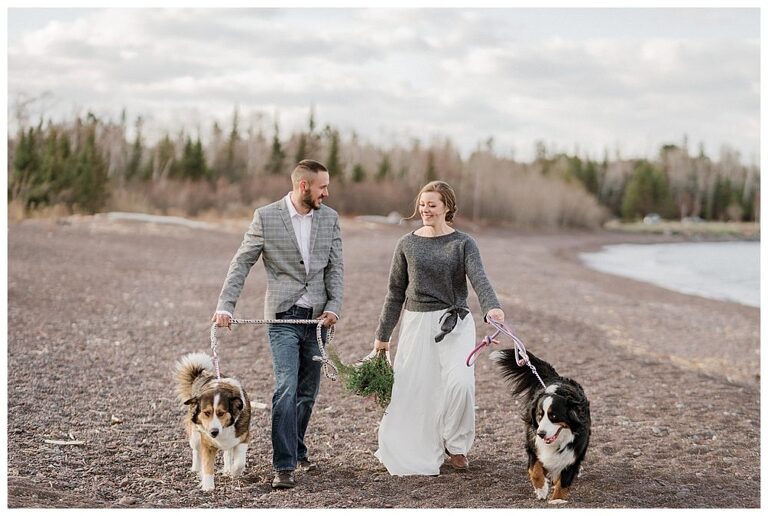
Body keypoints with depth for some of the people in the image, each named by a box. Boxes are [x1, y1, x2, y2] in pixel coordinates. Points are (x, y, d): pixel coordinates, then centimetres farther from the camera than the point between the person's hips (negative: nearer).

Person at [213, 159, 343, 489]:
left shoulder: (329, 218, 6)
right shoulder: (266, 217, -5)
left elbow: (335, 267, 5)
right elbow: (242, 263, -4)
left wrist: (333, 307, -8)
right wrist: (225, 305, -13)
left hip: (317, 318, 4)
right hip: (284, 317, -4)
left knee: (308, 391, 12)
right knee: (286, 390, -12)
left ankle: (296, 450, 31)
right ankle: (284, 466, -9)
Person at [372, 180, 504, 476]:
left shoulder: (462, 243, 1)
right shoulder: (407, 245, 7)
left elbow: (478, 279, -16)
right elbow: (396, 293, 13)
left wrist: (491, 307, -37)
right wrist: (382, 335, 14)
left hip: (454, 322, -2)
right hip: (416, 322, 2)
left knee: (460, 382, -18)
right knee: (412, 389, -1)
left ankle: (456, 445, 5)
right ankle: (413, 454, 17)